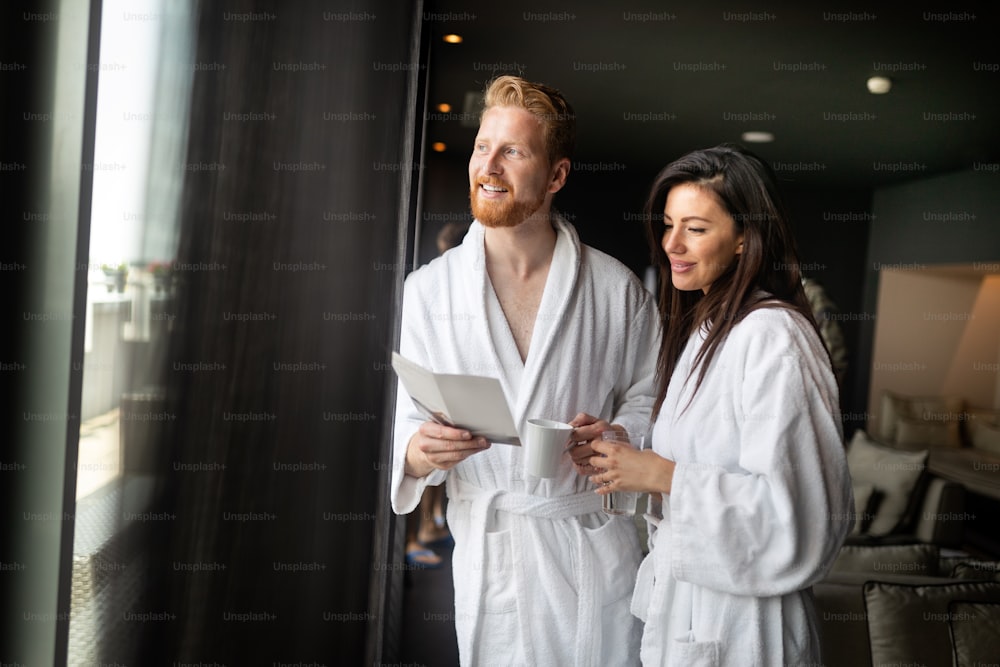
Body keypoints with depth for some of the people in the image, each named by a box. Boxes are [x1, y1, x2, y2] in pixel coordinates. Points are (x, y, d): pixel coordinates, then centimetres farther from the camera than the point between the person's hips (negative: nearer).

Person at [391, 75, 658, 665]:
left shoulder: (617, 289, -2)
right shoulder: (429, 289, 0)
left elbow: (647, 396, 6)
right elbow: (411, 420, 1)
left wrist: (618, 438, -15)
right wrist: (419, 453, -21)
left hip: (596, 547, 0)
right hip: (486, 550, 1)